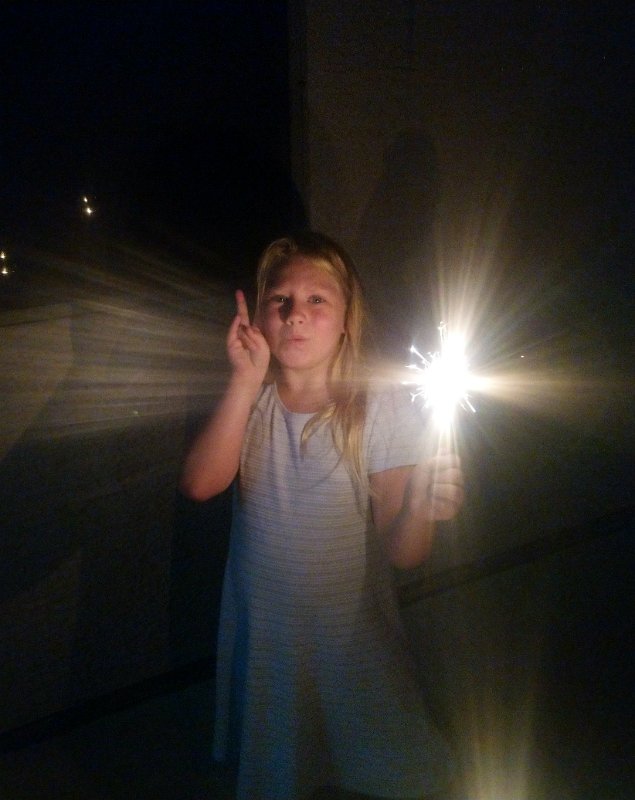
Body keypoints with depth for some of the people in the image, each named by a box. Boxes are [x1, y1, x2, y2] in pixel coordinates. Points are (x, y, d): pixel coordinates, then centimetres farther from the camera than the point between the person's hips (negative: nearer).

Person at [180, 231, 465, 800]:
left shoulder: (382, 407, -16)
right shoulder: (248, 398, -6)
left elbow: (402, 553, -16)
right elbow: (201, 484, -23)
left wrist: (422, 503, -37)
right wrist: (247, 381, -26)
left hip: (356, 639, -2)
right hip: (264, 639, 3)